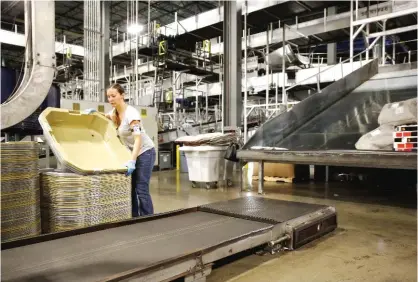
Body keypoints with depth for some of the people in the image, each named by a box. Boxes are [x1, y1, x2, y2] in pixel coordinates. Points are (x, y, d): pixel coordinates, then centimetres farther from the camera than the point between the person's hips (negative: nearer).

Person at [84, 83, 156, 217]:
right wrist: (94, 113, 2)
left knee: (141, 189, -9)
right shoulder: (115, 112, 1)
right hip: (132, 152, 8)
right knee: (130, 188, 9)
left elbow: (138, 139, -33)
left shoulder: (131, 113, -24)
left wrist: (132, 161, -43)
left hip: (144, 152, -8)